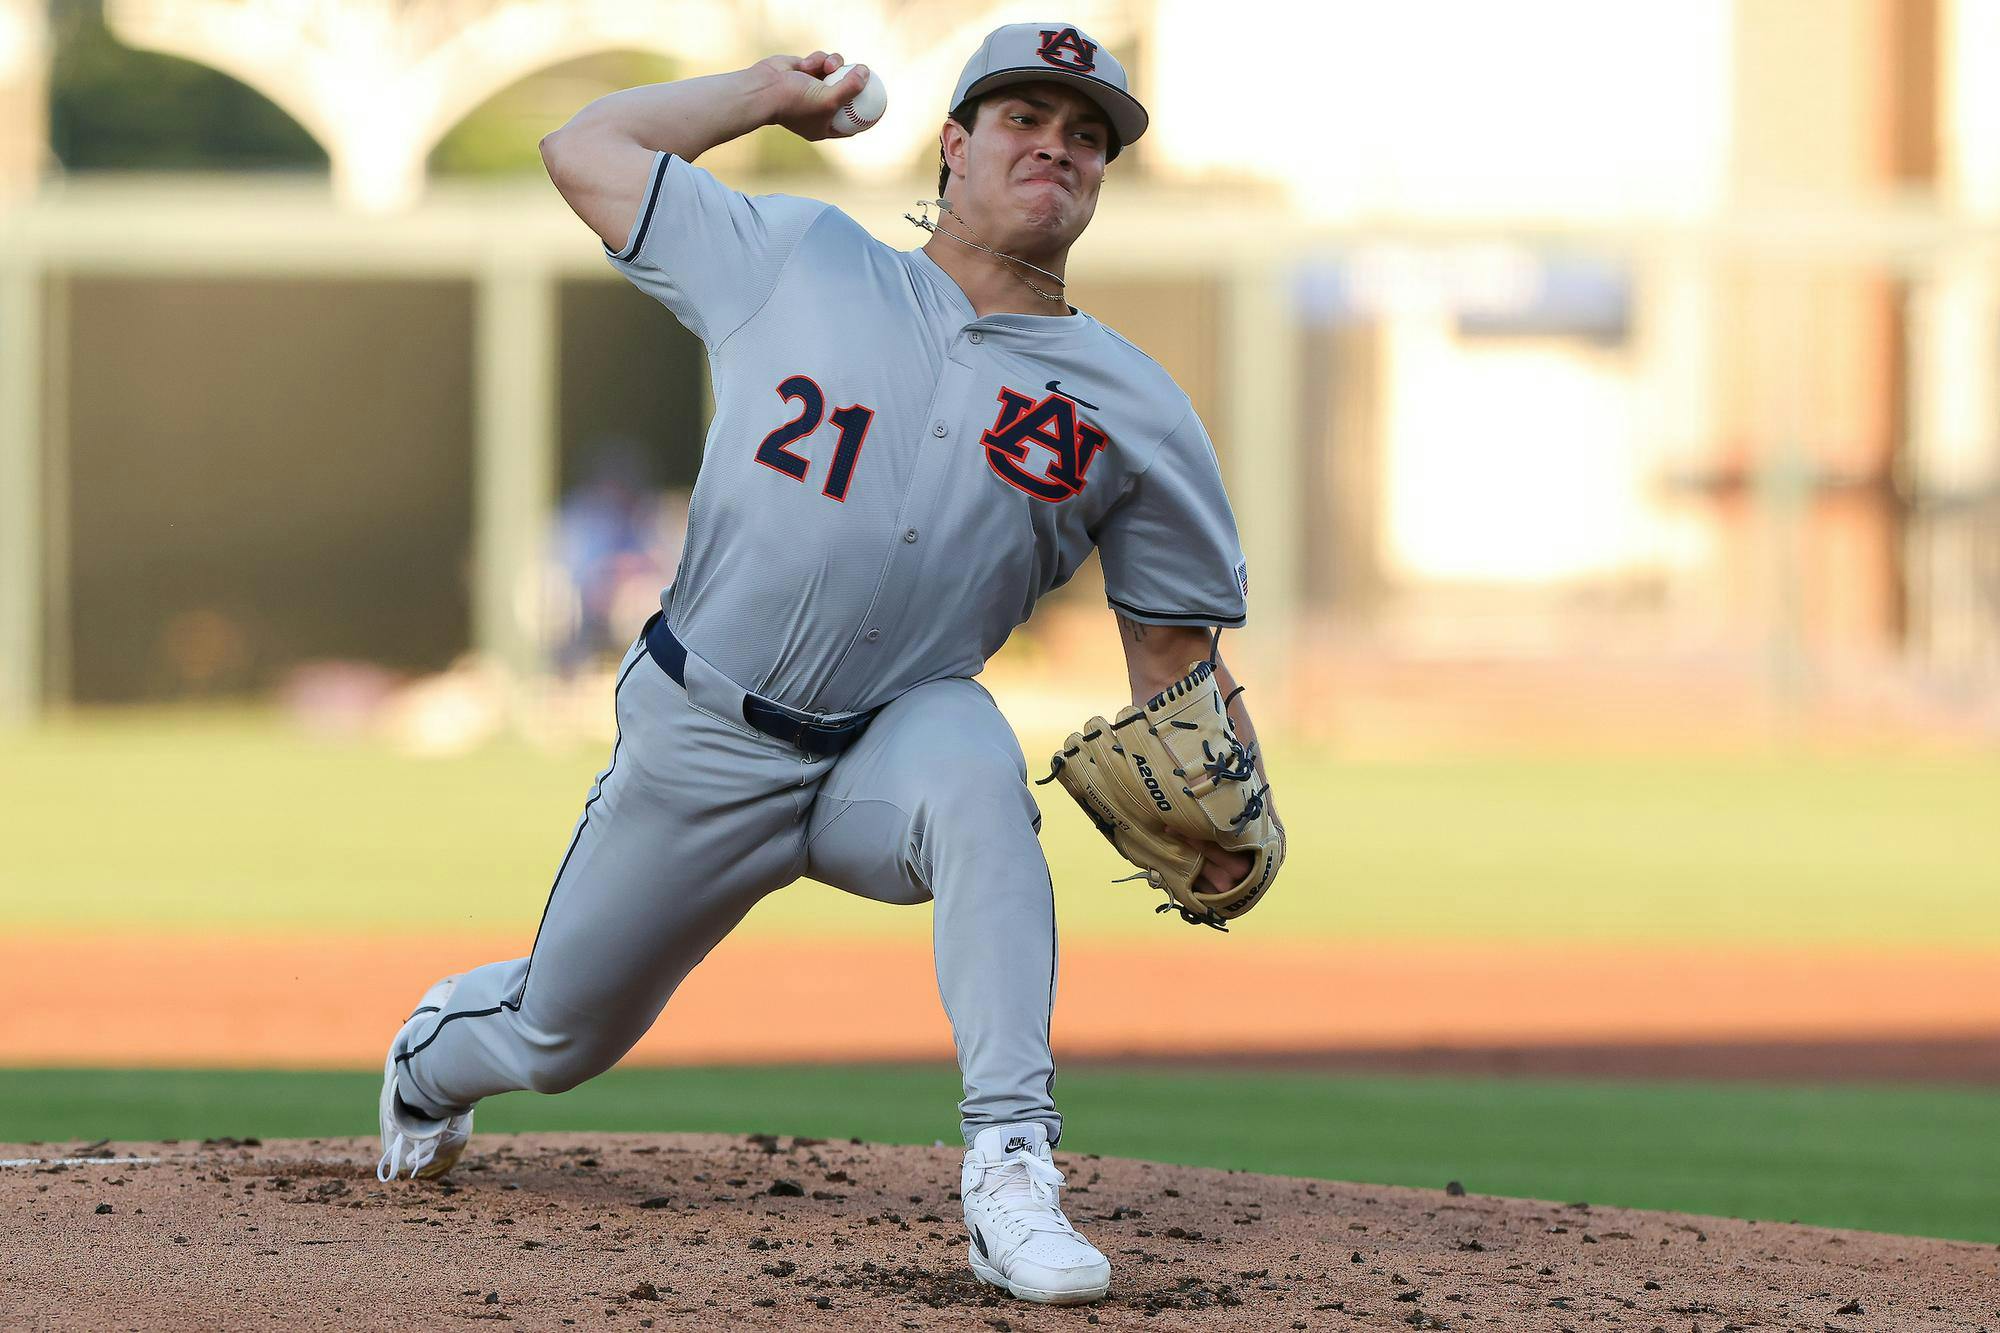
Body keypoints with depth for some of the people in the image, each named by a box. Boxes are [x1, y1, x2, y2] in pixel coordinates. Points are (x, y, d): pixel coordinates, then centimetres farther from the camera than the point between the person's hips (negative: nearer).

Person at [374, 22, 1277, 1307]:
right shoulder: (799, 261, 1)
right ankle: (438, 1047, 53)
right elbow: (586, 148, 8)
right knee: (560, 1035, 13)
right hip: (699, 748, 1)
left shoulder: (1135, 407, 2)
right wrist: (769, 92, 13)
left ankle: (1011, 1171, -41)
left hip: (894, 745, -1)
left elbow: (1173, 644, 4)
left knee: (971, 761, -38)